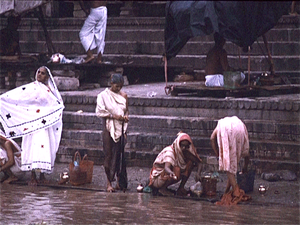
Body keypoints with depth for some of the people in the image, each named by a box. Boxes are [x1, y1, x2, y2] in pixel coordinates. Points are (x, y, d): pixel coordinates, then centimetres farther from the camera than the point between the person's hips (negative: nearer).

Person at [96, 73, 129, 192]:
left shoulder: (123, 95, 8)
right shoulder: (103, 95, -3)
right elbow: (99, 112, -9)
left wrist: (126, 116, -3)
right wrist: (113, 116, -18)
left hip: (121, 128, 3)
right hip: (109, 129, -3)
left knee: (119, 155, 5)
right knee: (109, 155, -2)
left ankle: (119, 181, 13)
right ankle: (109, 183, 3)